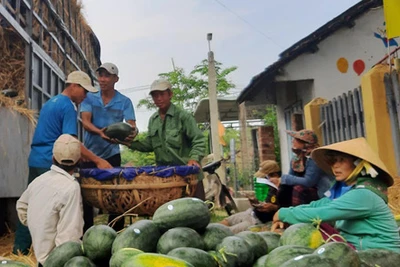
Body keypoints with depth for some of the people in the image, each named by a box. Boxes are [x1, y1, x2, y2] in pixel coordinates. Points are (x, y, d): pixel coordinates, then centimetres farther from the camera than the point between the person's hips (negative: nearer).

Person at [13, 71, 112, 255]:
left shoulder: (50, 102, 19)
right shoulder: (68, 106, -11)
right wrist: (98, 161, -18)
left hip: (35, 161, 9)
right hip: (51, 164, -9)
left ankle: (20, 248, 23)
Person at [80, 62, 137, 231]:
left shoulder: (124, 102, -2)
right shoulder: (89, 99, 0)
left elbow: (132, 125, -11)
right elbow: (85, 122, -13)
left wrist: (132, 133, -37)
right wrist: (99, 132, -34)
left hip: (112, 154, -1)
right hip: (90, 153, 1)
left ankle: (116, 233, 14)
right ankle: (86, 233, 17)